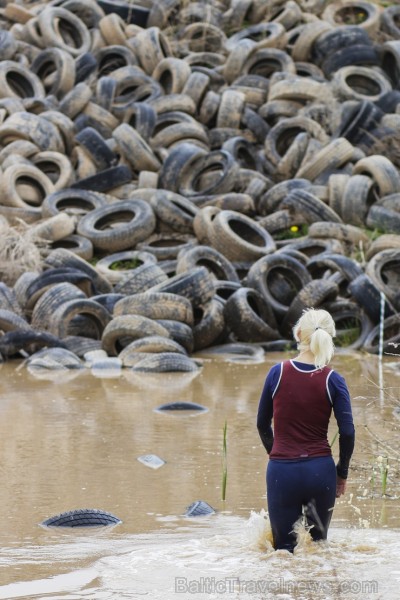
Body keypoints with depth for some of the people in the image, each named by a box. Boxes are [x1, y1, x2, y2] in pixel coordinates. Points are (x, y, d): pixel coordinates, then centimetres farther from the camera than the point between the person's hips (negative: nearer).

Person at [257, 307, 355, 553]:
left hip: (282, 471, 0)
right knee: (318, 542, 17)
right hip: (320, 470, 0)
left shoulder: (277, 373, -2)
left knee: (284, 548, 8)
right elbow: (347, 432, -5)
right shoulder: (332, 380, -4)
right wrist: (342, 473, 10)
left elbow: (262, 424, 8)